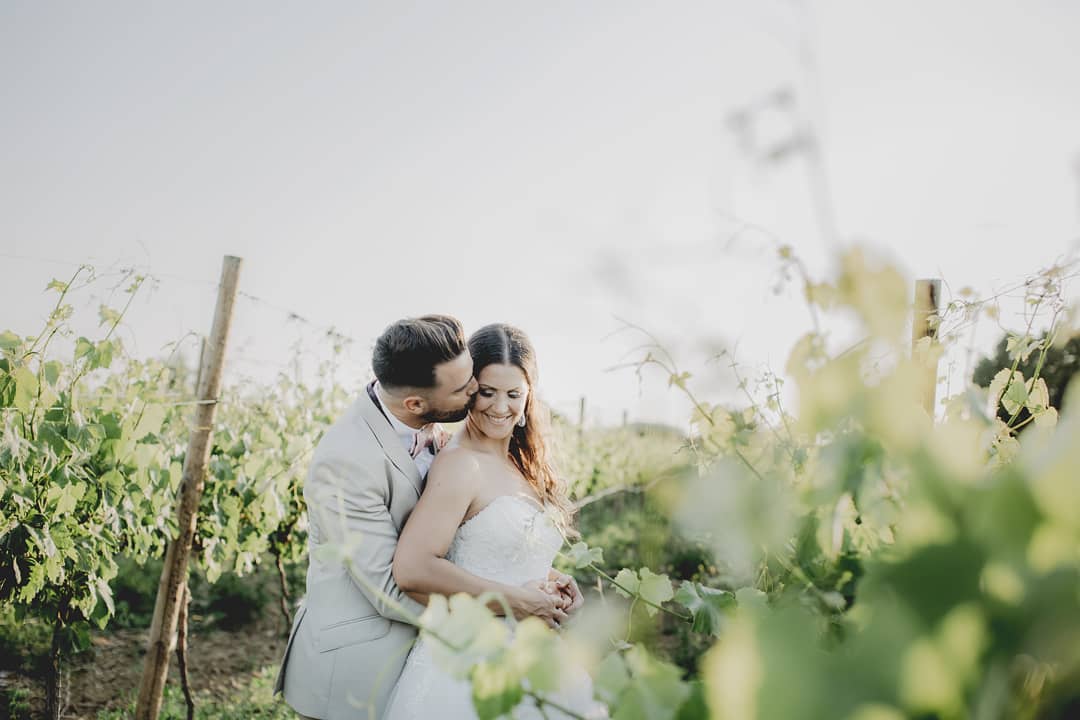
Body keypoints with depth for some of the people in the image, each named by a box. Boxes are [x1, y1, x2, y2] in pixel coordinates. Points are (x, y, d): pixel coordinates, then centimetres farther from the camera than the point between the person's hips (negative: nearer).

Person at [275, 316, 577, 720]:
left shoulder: (430, 429, -2)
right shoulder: (346, 460, -26)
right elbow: (390, 588, -24)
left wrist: (540, 580, -10)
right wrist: (512, 603, -20)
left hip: (414, 650, 7)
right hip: (354, 671, -7)